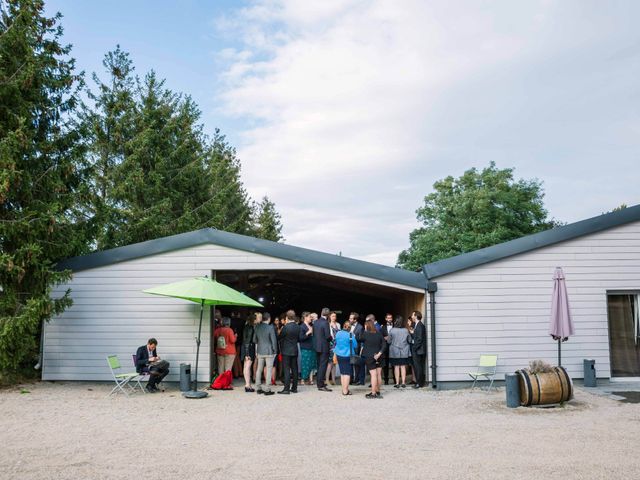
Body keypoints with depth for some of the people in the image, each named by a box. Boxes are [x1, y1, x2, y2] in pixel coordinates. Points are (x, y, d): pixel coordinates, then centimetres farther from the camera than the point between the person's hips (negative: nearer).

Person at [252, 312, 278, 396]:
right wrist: (275, 350, 1)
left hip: (260, 351, 5)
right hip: (269, 351, -5)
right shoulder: (270, 327, -14)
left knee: (259, 370, 13)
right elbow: (274, 340, -11)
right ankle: (267, 389, 1)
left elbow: (254, 340, 9)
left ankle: (259, 388, 19)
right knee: (269, 370, 1)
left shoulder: (257, 327, 1)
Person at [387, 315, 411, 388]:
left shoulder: (392, 330, -12)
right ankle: (403, 383, 7)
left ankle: (397, 383, 6)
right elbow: (410, 340, 5)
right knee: (403, 367, 7)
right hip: (404, 352, 1)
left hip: (394, 352, -1)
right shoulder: (406, 330, -7)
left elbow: (388, 341, -4)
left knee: (396, 367, 5)